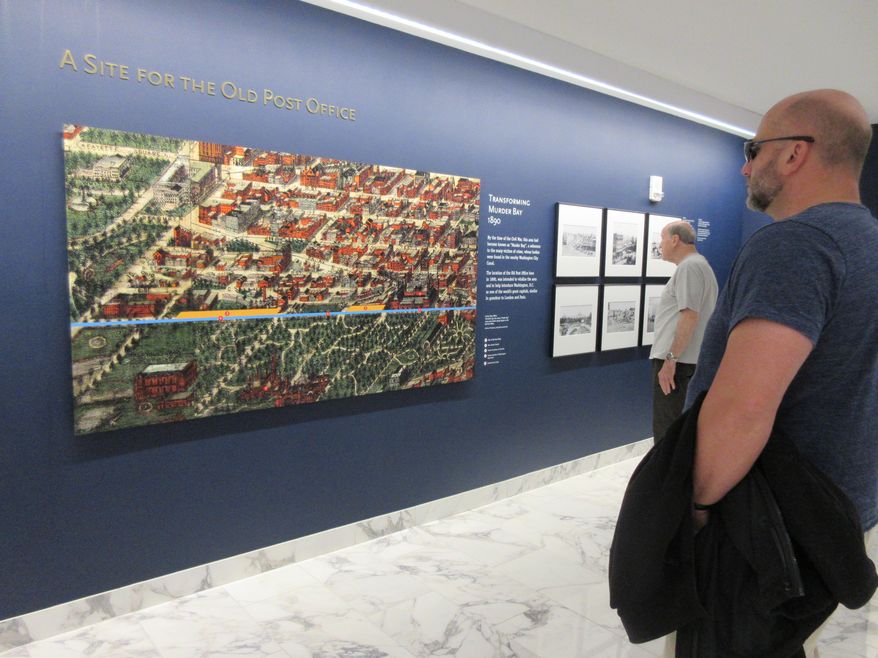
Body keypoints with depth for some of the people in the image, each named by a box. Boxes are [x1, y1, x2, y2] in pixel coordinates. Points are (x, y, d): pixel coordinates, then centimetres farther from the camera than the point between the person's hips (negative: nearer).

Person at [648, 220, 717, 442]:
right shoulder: (698, 264, 20)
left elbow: (690, 317, -22)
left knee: (667, 431, -4)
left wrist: (670, 359, -22)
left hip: (677, 361, -10)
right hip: (686, 358, 10)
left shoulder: (688, 267, -13)